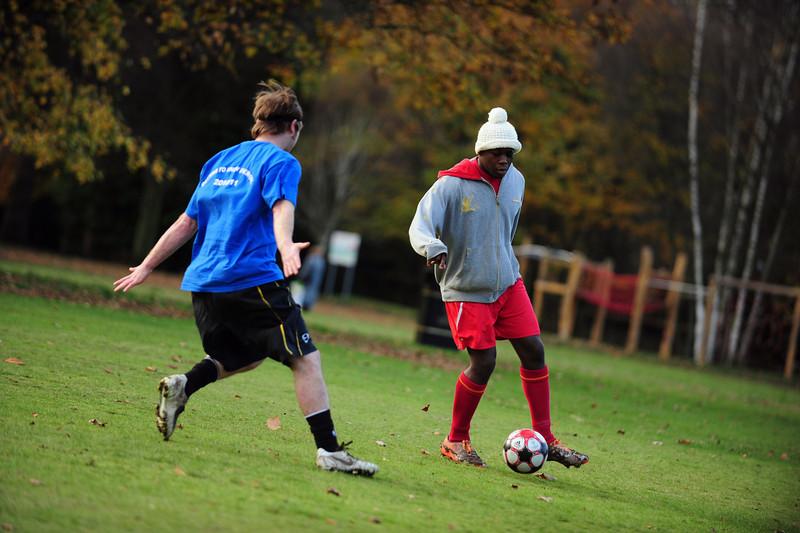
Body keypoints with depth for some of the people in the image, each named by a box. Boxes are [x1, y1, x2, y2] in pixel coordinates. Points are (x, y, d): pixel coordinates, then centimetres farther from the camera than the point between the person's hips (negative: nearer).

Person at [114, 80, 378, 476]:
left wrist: (146, 267, 27)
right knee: (305, 359, -5)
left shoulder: (220, 160, 20)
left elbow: (187, 223, 22)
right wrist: (285, 246, -38)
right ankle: (329, 450, -14)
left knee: (244, 356, 24)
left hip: (202, 282, 7)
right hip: (252, 279, -7)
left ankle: (183, 385, 0)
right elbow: (282, 207, -21)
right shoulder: (281, 161, 0)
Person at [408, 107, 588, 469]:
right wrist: (434, 247, -46)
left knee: (534, 352, -1)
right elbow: (420, 226, -25)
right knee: (483, 363, -9)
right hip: (466, 290, -6)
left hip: (508, 283, 6)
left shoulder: (515, 181, 5)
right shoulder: (451, 185, -15)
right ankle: (455, 441, 10)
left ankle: (545, 439, 9)